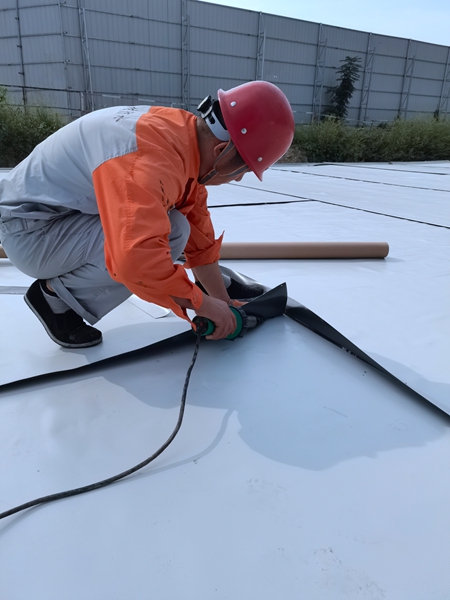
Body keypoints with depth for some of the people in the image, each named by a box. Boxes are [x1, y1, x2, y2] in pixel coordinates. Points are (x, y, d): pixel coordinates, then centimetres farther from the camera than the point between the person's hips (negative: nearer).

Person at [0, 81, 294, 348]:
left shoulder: (188, 137, -2)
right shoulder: (152, 158, -32)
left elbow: (200, 238, 3)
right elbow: (136, 259, -43)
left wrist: (224, 304, 6)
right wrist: (204, 304, -27)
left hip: (69, 213, 9)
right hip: (31, 230, -9)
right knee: (170, 234, -23)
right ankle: (56, 296, -5)